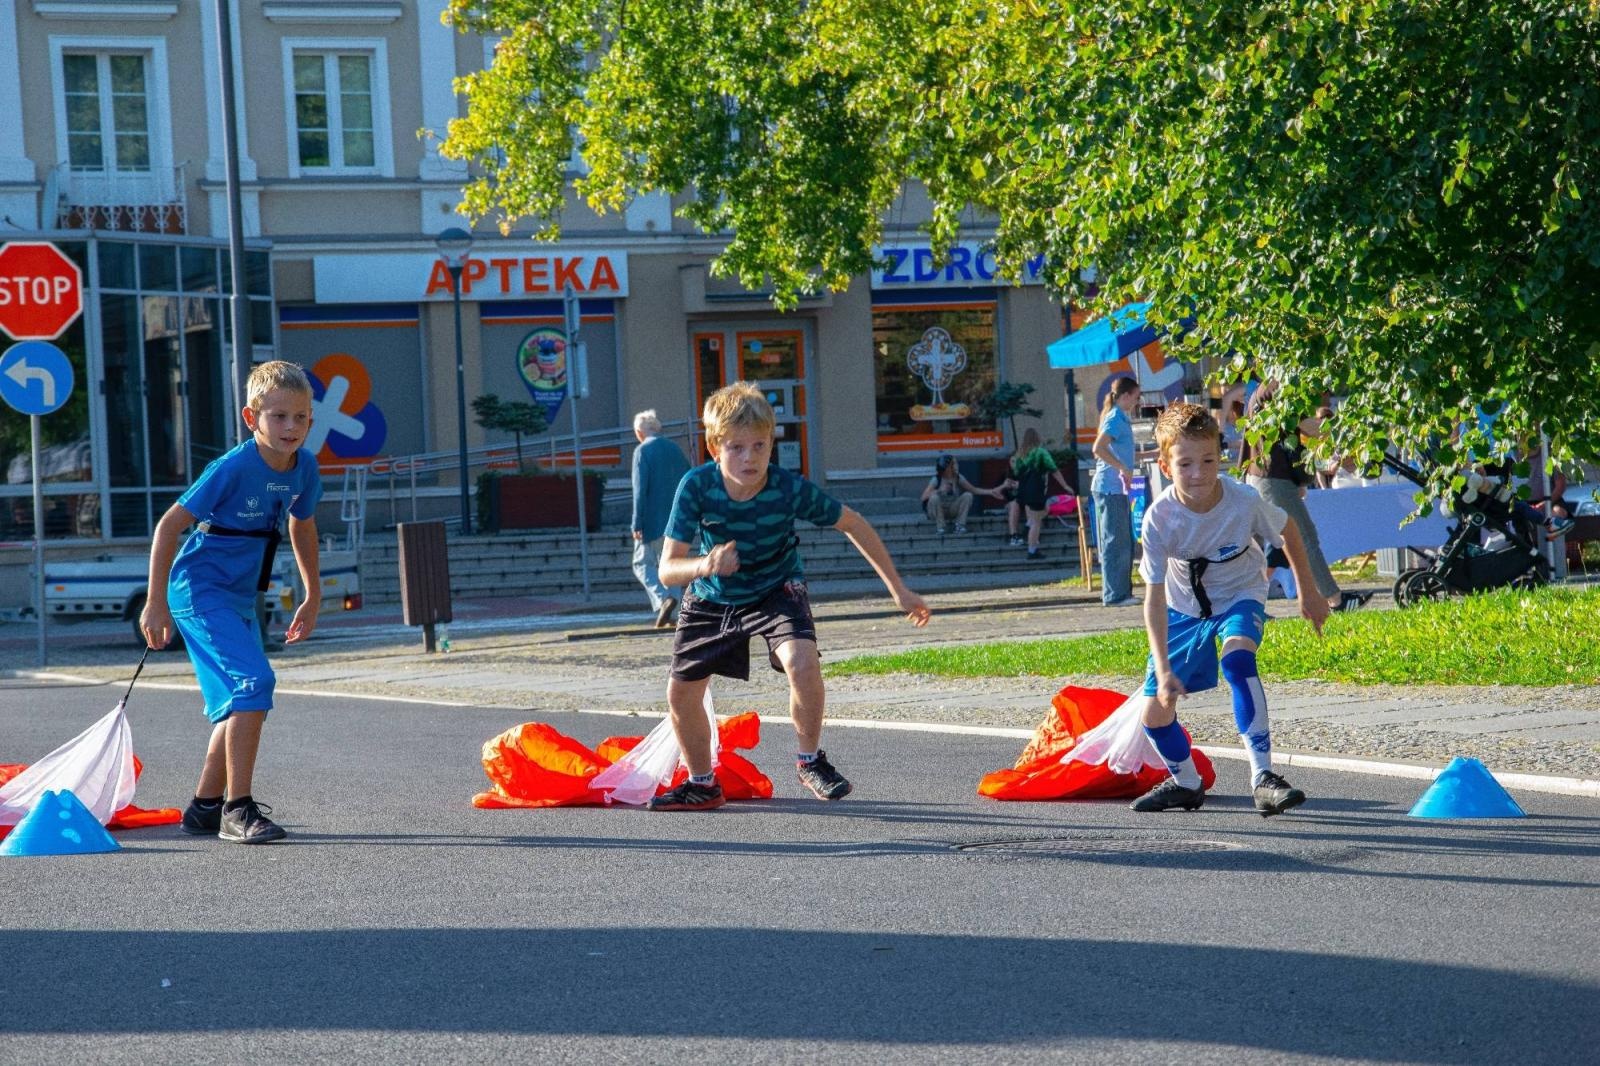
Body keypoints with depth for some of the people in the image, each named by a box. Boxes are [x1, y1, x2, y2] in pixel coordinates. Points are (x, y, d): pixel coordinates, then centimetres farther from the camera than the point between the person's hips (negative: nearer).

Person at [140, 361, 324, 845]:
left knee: (242, 701, 14)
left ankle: (205, 805, 30)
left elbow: (302, 527, 18)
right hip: (199, 591, -8)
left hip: (240, 597, 8)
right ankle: (239, 809, -19)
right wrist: (156, 604, -17)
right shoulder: (234, 468, -22)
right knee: (253, 683, -21)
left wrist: (313, 597, 22)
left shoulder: (305, 468, -2)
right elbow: (169, 524, -18)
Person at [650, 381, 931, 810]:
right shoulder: (696, 487, -28)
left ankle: (809, 759, -5)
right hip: (712, 598, 2)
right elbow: (668, 569, -28)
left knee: (803, 661, -29)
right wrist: (705, 565, -52)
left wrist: (899, 590, -5)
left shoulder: (791, 489, -28)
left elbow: (853, 525, -10)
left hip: (775, 591, -2)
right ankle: (702, 785, 29)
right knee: (680, 694, 3)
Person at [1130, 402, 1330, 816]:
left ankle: (1263, 778, -37)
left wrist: (1308, 592, 7)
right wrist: (1163, 668, -32)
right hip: (1185, 607, 2)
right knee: (1155, 714, 0)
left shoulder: (1245, 501, -27)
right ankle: (1186, 782, 32)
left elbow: (1288, 531, -4)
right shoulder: (1159, 518, -27)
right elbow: (1154, 597, -24)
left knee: (1237, 658, -36)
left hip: (1240, 597, -2)